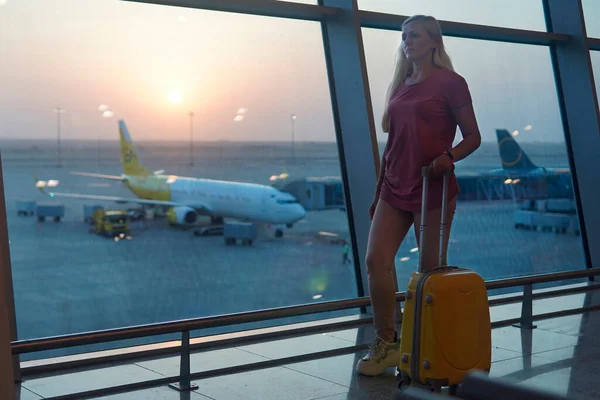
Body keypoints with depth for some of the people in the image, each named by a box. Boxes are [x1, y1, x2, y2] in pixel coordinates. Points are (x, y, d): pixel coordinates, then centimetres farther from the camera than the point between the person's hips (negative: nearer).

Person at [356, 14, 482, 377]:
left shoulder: (450, 83, -2)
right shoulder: (400, 86, 15)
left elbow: (473, 138, -3)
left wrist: (448, 156, -23)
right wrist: (379, 192, 17)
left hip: (433, 189, -5)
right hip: (395, 189, 6)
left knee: (431, 269, 2)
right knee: (376, 259, -7)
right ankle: (386, 343, 3)